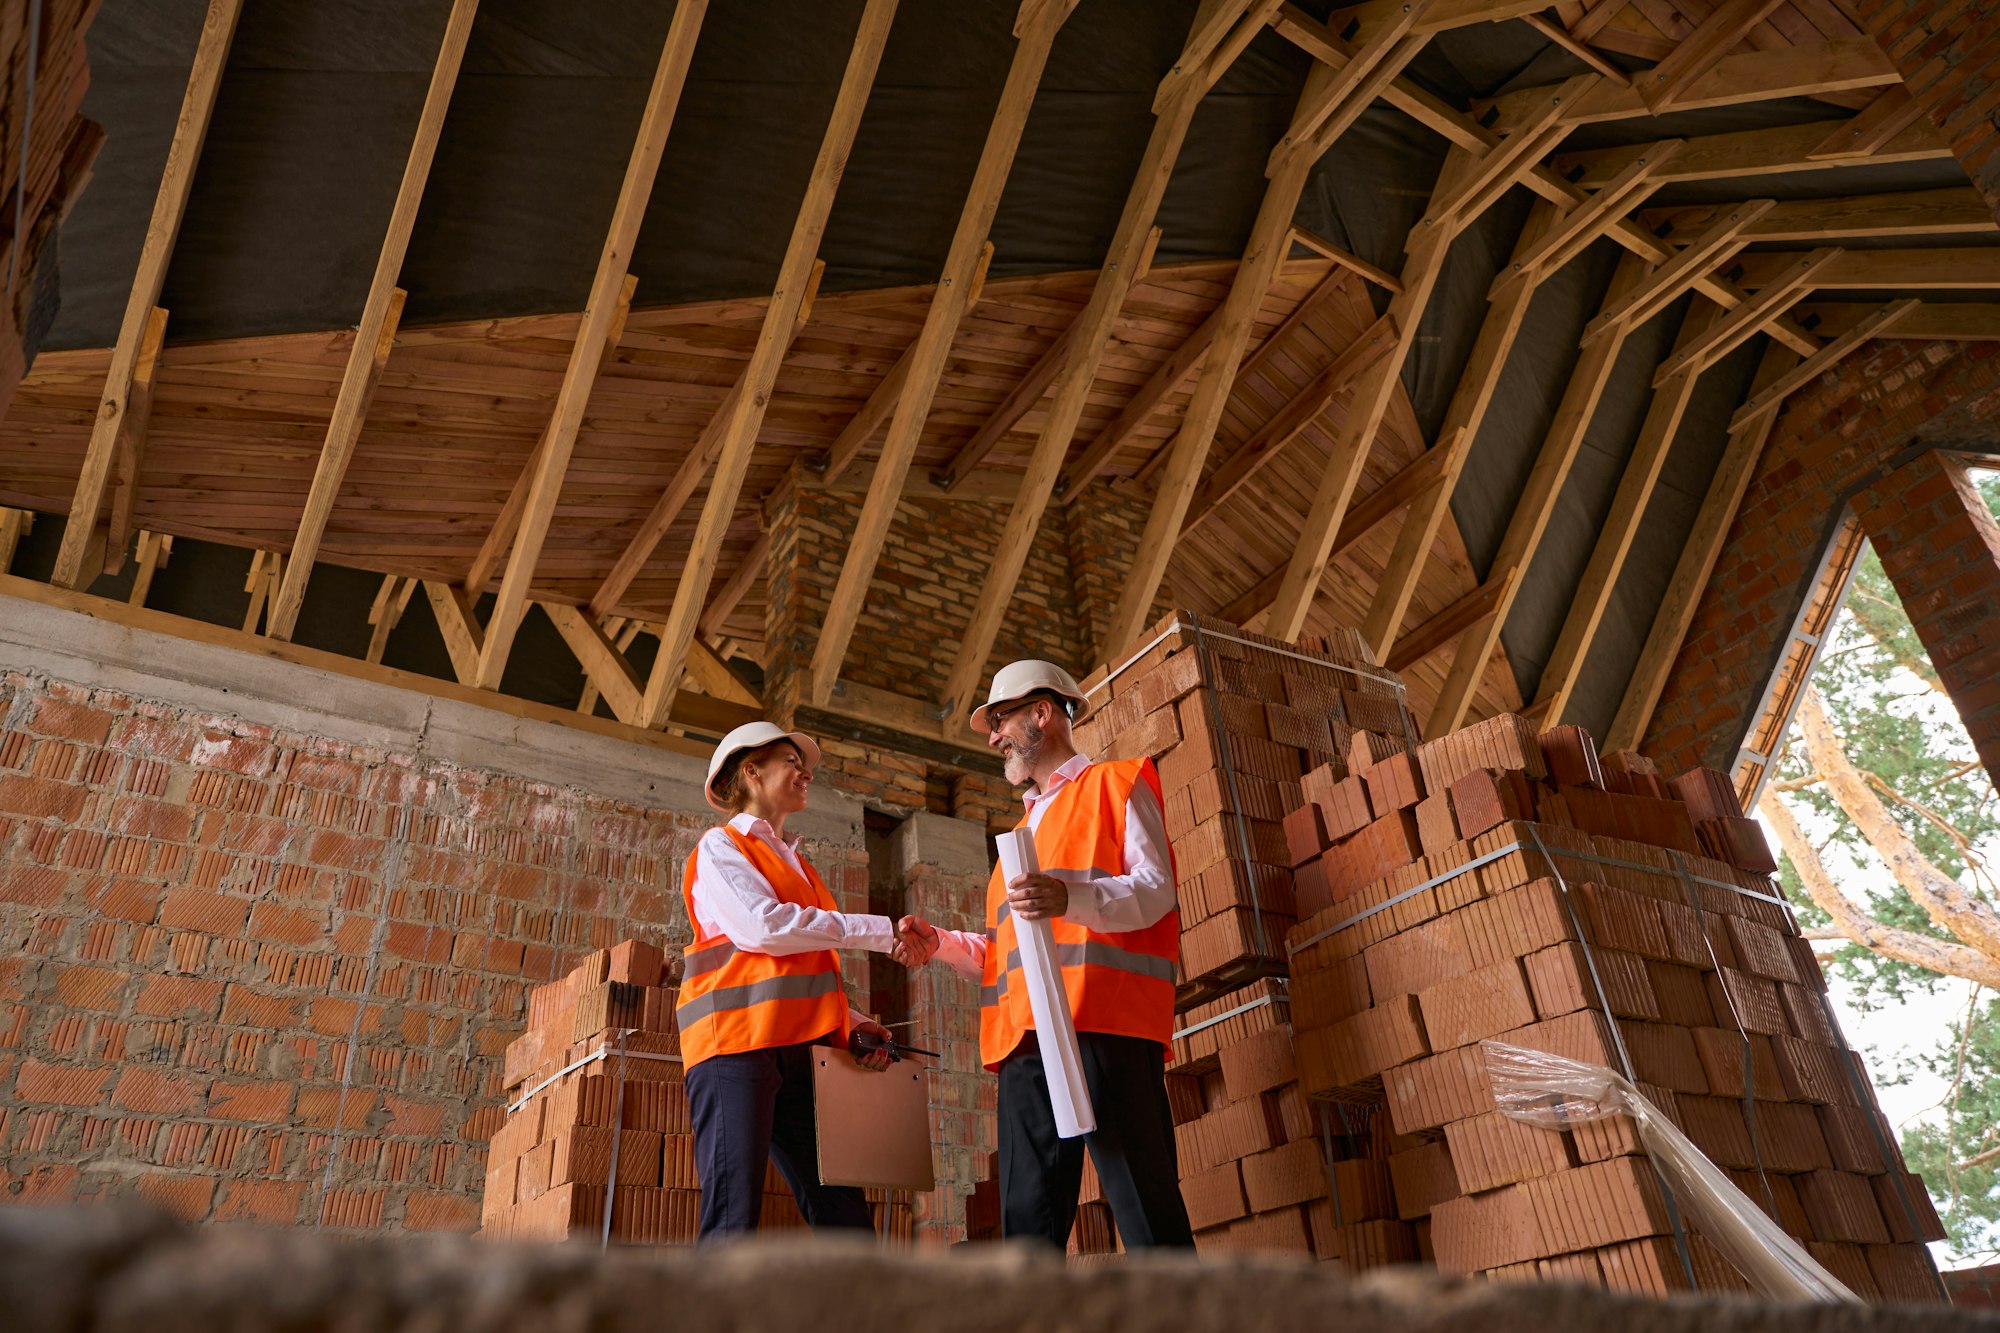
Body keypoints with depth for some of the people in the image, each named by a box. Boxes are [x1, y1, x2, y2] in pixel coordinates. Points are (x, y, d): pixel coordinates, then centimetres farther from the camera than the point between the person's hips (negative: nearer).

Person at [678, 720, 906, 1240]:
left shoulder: (794, 862, 28)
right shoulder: (721, 846, 6)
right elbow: (763, 927, -12)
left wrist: (850, 1021, 9)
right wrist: (882, 930, -9)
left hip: (800, 1047, 7)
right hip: (736, 1040, -7)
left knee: (845, 1215, -2)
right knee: (734, 1216, -14)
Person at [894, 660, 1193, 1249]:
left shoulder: (1117, 783, 11)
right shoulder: (1027, 826, 33)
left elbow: (1156, 889, -5)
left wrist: (1070, 898, -23)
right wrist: (938, 943, 12)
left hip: (1103, 1023, -7)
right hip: (1025, 1036, 7)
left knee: (1146, 1209, -10)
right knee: (1029, 1220, 3)